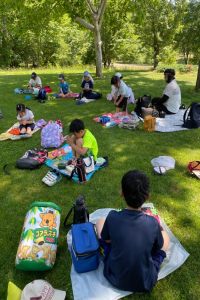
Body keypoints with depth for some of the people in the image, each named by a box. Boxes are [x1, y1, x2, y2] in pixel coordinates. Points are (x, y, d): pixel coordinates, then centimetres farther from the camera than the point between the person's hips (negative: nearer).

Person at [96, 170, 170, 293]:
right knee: (165, 235, 16)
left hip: (115, 278, 0)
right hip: (146, 283, 1)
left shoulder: (112, 217, -24)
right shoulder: (153, 223, -23)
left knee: (100, 222, 12)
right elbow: (160, 247, -2)